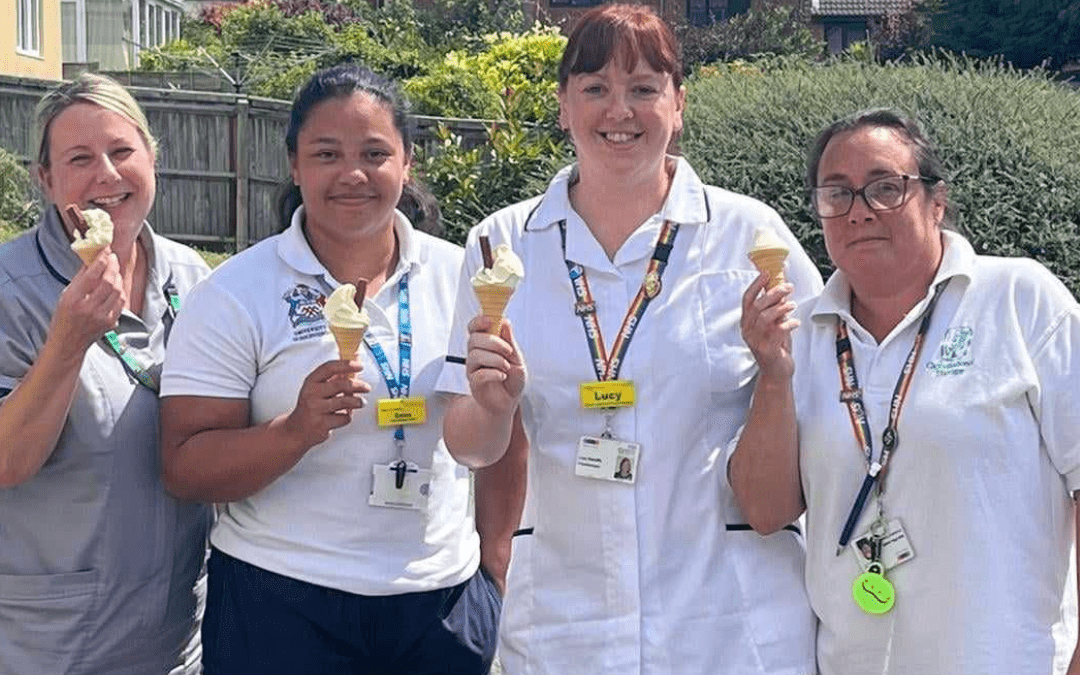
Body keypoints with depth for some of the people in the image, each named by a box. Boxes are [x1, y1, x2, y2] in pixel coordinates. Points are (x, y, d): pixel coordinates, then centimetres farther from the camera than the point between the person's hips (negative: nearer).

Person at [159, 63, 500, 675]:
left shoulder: (460, 276, 1)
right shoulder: (234, 297, -7)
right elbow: (187, 470, -11)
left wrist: (496, 567, 8)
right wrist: (297, 430, -26)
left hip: (446, 597, 3)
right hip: (282, 606, -2)